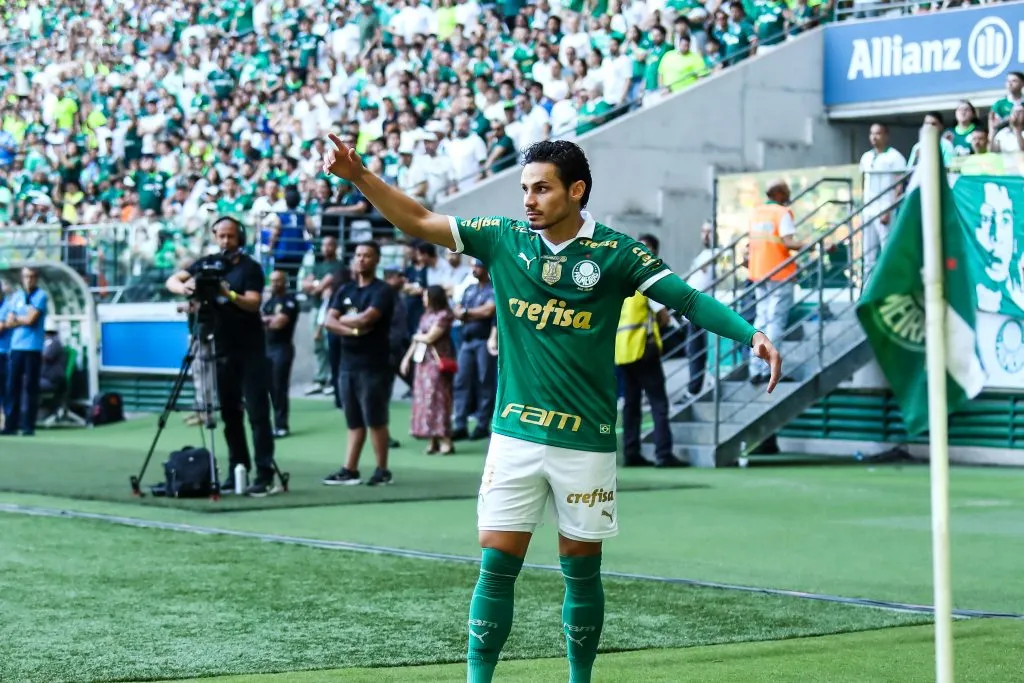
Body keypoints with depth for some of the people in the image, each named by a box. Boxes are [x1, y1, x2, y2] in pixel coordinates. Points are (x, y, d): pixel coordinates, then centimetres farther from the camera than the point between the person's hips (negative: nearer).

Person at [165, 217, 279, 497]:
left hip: (250, 350, -5)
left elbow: (253, 303, -16)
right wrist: (185, 287, -22)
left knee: (257, 411, -7)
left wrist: (229, 294, -35)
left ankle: (265, 474, -10)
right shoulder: (207, 264, 8)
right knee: (229, 412, 8)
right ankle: (236, 469, 14)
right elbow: (172, 281, 1)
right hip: (222, 348, 5)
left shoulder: (250, 268, -4)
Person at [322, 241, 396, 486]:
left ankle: (382, 470, 4)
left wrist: (343, 319, -1)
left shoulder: (382, 291, -5)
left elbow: (365, 318, -20)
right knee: (354, 421, 8)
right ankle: (350, 470, 8)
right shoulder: (345, 290, 14)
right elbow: (329, 322, 4)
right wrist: (352, 329, -14)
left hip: (373, 366, -6)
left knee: (375, 420, -3)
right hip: (347, 364, 6)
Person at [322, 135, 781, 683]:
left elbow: (688, 299, -9)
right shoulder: (503, 239, 3)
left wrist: (749, 334, -23)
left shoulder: (613, 252, -4)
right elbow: (417, 221, 5)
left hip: (585, 442, -1)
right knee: (496, 566, -3)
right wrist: (359, 175, -6)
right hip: (514, 436, 1)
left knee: (581, 573, 8)